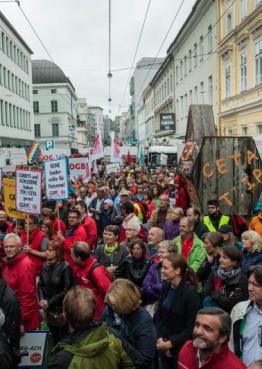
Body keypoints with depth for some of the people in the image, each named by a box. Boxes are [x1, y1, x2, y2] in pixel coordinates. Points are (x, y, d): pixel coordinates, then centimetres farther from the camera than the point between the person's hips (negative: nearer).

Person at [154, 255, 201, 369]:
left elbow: (191, 328, -17)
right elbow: (158, 314, 5)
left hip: (181, 347, -5)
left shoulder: (190, 293, -20)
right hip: (163, 343, 5)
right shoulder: (166, 287, -3)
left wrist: (170, 343, -17)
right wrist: (160, 338, -8)